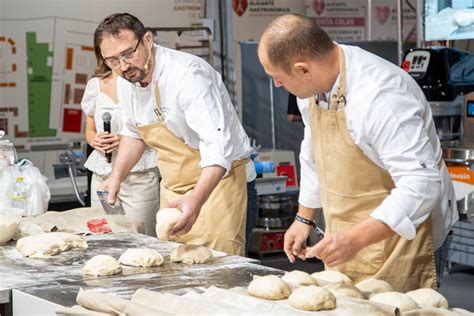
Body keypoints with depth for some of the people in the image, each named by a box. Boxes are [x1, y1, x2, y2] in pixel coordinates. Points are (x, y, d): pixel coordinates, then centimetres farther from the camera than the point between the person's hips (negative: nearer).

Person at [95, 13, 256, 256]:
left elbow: (217, 147, -35)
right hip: (172, 186, 8)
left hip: (216, 179, -8)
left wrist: (196, 200, -48)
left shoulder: (187, 75, -26)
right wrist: (116, 176, 9)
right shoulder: (126, 80, 0)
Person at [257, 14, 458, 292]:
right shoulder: (314, 85, -2)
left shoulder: (380, 97, -30)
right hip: (349, 237, 8)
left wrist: (356, 239, -35)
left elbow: (421, 183, -32)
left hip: (402, 234, -8)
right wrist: (304, 218, 19)